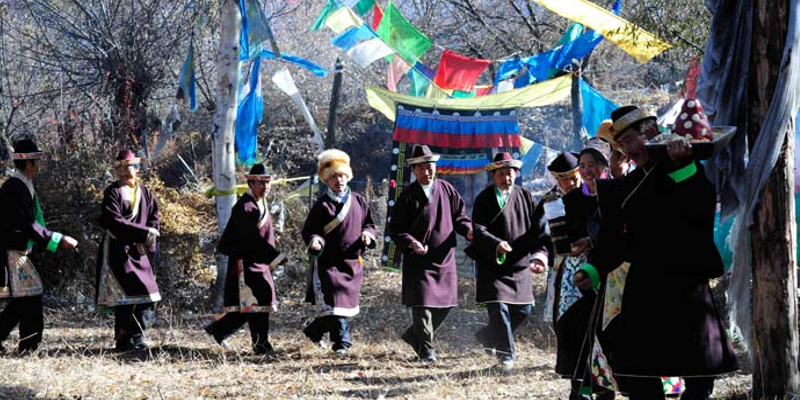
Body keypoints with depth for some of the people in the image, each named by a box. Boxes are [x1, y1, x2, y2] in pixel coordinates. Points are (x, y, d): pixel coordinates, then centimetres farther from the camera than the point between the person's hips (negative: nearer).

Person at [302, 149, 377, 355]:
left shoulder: (359, 202, 8)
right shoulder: (322, 205, -4)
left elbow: (369, 224, 19)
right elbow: (309, 230, -1)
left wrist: (367, 234, -3)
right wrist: (314, 240, -23)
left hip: (353, 261, 5)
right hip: (328, 261, -5)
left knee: (347, 302, 9)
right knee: (335, 301, -11)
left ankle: (314, 330, 27)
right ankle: (342, 342, -2)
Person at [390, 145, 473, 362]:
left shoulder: (447, 190, 4)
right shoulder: (408, 196, -5)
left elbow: (459, 216, 12)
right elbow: (396, 229, -5)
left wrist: (468, 230, -9)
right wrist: (412, 244, -22)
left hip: (444, 257, 4)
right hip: (418, 259, -4)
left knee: (445, 303, 9)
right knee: (422, 304, -8)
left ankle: (414, 335, 29)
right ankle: (425, 348, 5)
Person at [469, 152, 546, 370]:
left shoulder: (525, 197, 7)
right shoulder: (484, 199, -4)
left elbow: (536, 229, 7)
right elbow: (478, 230, -14)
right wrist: (496, 244, -31)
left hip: (519, 266, 5)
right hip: (492, 265, -5)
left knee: (522, 311, 9)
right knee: (499, 309, -10)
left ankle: (487, 336, 31)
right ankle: (506, 355, 1)